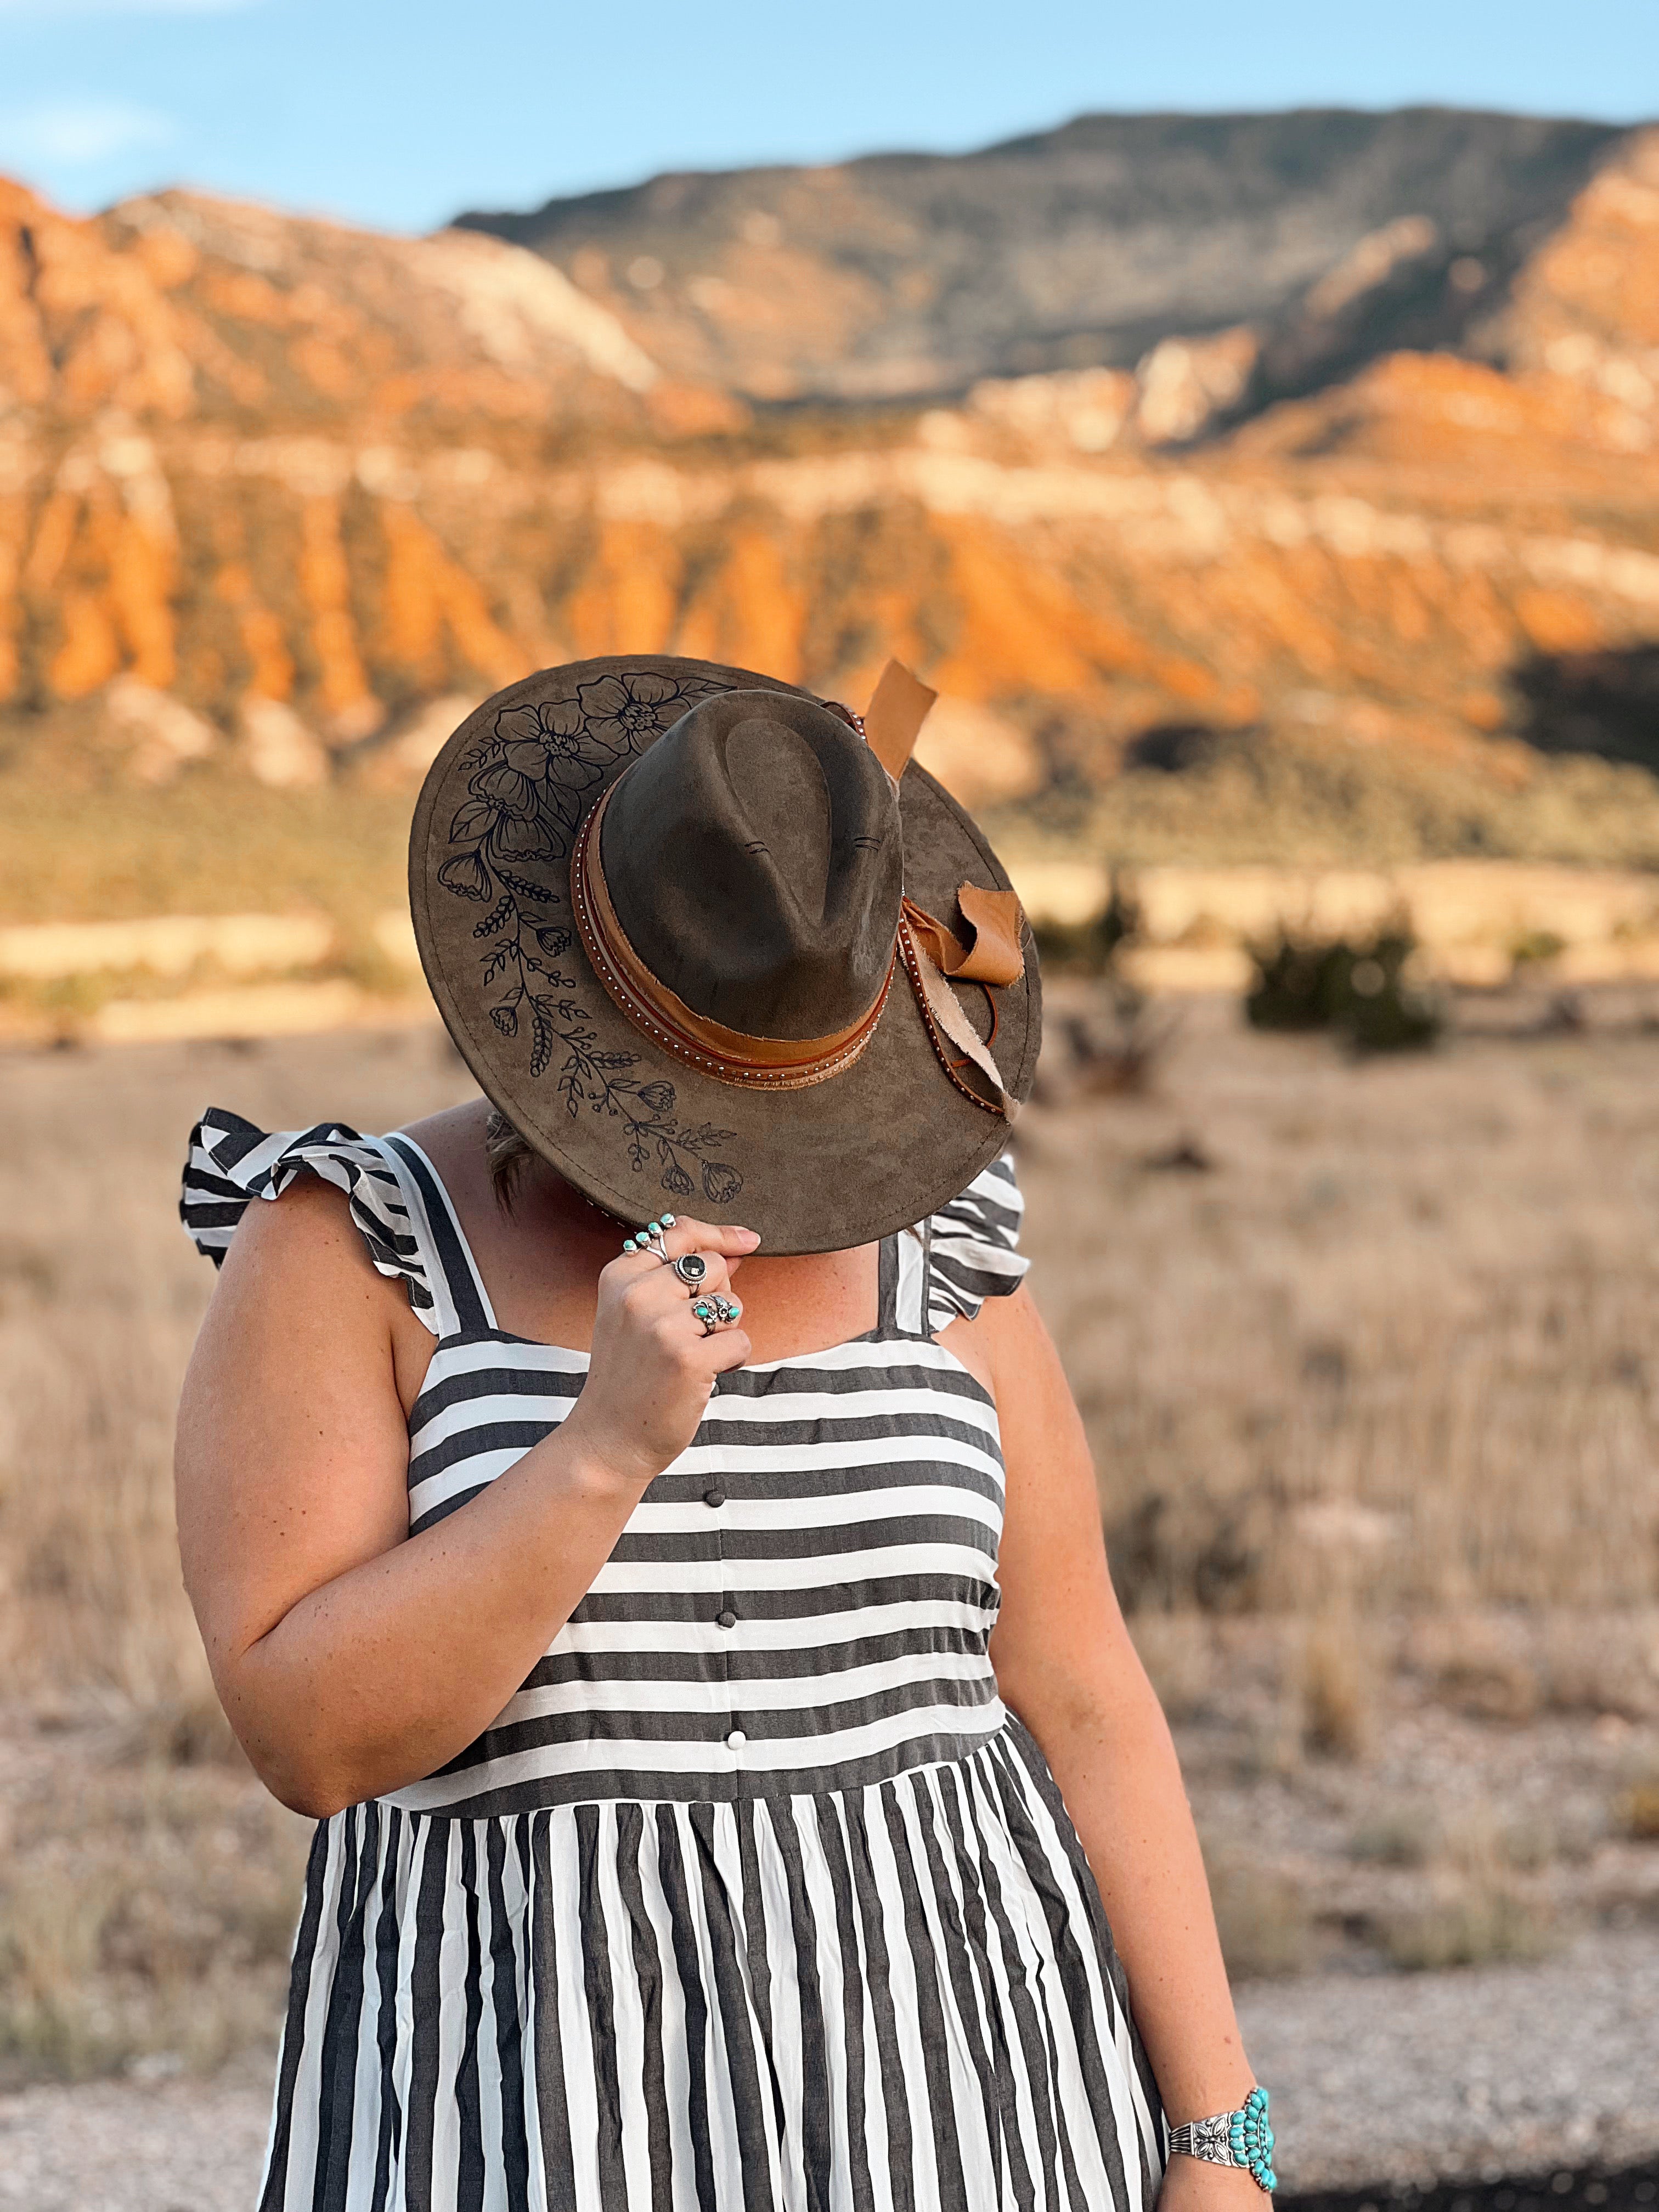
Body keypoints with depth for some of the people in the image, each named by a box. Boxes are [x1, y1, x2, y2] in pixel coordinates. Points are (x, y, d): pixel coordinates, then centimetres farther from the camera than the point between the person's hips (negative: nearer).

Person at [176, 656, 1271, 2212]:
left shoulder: (923, 1250, 4)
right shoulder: (352, 1254, -5)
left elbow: (1079, 1706, 5)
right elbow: (309, 1734, -14)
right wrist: (608, 1442, -25)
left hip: (945, 2083, 3)